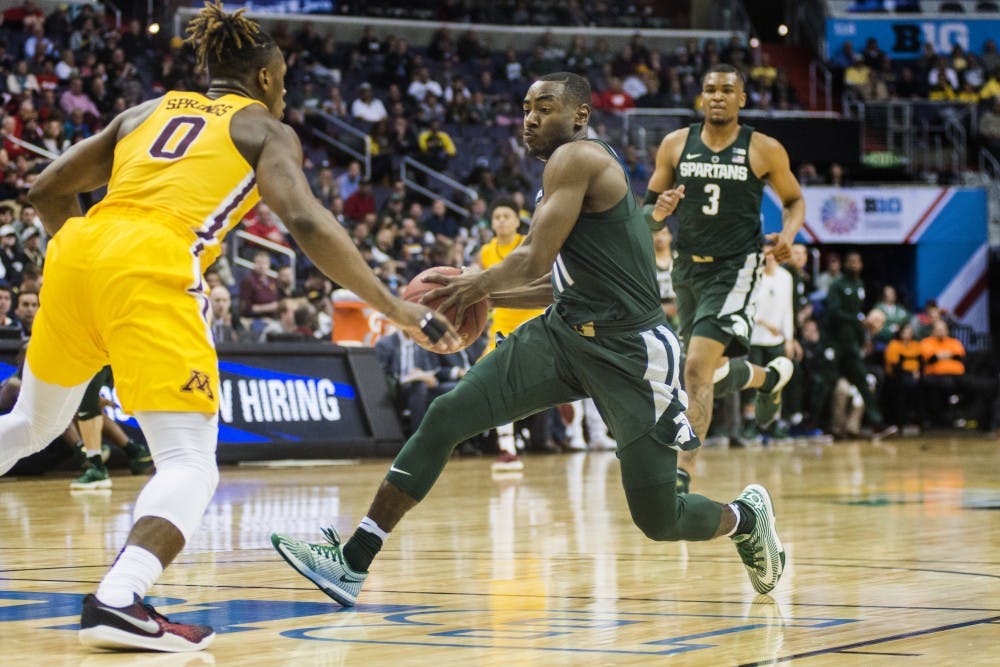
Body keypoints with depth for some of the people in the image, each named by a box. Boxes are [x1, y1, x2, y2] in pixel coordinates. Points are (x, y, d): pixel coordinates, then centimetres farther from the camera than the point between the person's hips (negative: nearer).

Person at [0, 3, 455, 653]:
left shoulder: (147, 110, 29)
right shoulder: (266, 130, 15)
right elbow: (305, 221, -3)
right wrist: (396, 308, -3)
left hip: (78, 250, 6)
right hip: (154, 271, -6)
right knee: (191, 464, -5)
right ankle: (118, 601, -27)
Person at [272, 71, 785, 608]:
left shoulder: (576, 158, -13)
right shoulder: (571, 170, 17)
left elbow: (535, 260, -20)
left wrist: (478, 285, -2)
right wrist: (486, 295, 14)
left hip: (632, 351, -9)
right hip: (567, 331, 9)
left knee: (658, 521, -3)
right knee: (445, 418, -6)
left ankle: (746, 516, 33)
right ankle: (352, 562, -5)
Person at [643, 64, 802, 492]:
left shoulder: (764, 150, -5)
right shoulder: (675, 145, 2)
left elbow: (794, 200, 10)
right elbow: (649, 207, 8)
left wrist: (788, 233, -11)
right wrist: (659, 211, -16)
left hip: (734, 268, -5)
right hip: (688, 267, 5)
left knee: (698, 367, -21)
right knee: (715, 372, 18)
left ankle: (681, 473, -20)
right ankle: (772, 377, 52)